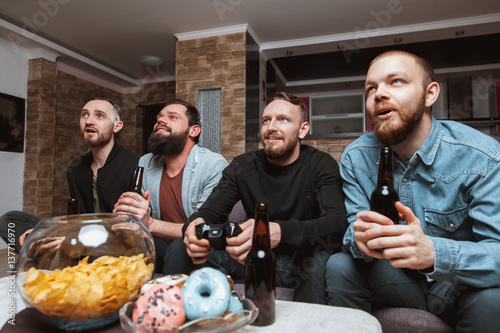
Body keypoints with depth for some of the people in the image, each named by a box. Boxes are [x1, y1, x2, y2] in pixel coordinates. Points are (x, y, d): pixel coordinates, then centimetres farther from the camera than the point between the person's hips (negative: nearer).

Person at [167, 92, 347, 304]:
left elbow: (338, 223, -25)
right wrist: (196, 224, -31)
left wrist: (279, 232, -45)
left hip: (303, 262, -2)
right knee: (181, 248, -14)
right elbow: (211, 211, -3)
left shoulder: (321, 165, -9)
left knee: (322, 256, -38)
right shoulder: (242, 166, 1)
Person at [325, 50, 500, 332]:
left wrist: (433, 253, -45)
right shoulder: (356, 158, -8)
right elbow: (351, 227, -8)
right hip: (398, 279, 3)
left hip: (464, 286, -2)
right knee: (339, 267, -20)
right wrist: (359, 238, -33)